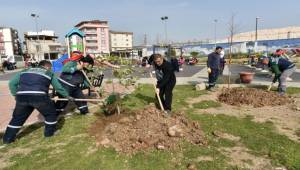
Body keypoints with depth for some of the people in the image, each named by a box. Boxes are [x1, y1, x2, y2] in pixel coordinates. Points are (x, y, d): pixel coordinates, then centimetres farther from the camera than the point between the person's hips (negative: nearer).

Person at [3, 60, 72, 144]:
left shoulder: (25, 71, 28)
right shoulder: (50, 73, 20)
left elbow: (12, 83, 23)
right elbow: (58, 87, 24)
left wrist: (16, 95, 27)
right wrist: (67, 96, 35)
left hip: (21, 97, 4)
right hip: (39, 96, -4)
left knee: (18, 117, 24)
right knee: (51, 113, 19)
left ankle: (8, 138, 30)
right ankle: (49, 132, 27)